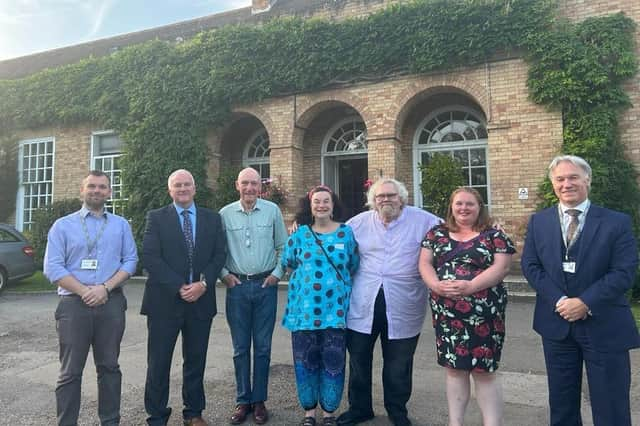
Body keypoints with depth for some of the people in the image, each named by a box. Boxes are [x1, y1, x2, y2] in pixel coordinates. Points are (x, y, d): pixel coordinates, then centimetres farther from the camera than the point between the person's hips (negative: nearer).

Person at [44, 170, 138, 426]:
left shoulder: (121, 225, 11)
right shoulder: (63, 225, 6)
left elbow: (130, 261, 3)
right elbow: (53, 267, -2)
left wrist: (105, 287, -11)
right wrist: (84, 291, -11)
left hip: (111, 304, 2)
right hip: (74, 304, -1)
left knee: (109, 366, 9)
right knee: (70, 371, 3)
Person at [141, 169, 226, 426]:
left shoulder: (212, 218, 8)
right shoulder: (156, 218, 1)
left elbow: (219, 254, 3)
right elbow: (150, 257, -8)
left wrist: (203, 283, -12)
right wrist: (179, 287, -15)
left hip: (201, 300, 2)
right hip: (165, 300, -2)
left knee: (196, 361, 13)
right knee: (158, 363, 6)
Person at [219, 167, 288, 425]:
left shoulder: (272, 211, 0)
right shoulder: (225, 214, 1)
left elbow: (283, 247, 5)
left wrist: (277, 273, -3)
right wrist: (224, 274, -3)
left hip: (265, 285, 0)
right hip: (237, 286, 1)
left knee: (262, 346, 7)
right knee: (240, 347, 9)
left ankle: (259, 401, 21)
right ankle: (242, 401, 23)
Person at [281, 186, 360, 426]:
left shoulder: (346, 232, 2)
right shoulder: (300, 233, 2)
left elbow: (354, 267, 10)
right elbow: (288, 264, 12)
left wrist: (338, 281, 6)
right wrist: (305, 278, 9)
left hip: (335, 308, 0)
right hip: (304, 308, 0)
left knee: (333, 361, 5)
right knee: (306, 360, 8)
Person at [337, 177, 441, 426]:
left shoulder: (423, 221, 0)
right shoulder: (358, 222, 6)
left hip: (403, 307, -1)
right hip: (362, 306, 2)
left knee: (398, 365, 13)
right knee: (358, 360, 13)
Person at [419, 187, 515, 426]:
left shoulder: (493, 235, 2)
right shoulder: (437, 234, 10)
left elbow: (502, 266, -8)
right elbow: (424, 263, 5)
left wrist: (470, 286, -20)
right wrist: (436, 284, -15)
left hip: (483, 312, -3)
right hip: (446, 312, 3)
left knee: (484, 370, 2)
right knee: (454, 368, 12)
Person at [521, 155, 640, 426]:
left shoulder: (617, 222, -2)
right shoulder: (538, 221, 5)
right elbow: (530, 266, 0)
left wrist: (585, 302, -18)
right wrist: (559, 300, -13)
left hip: (604, 325, -2)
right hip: (557, 323, 2)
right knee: (561, 403, 16)